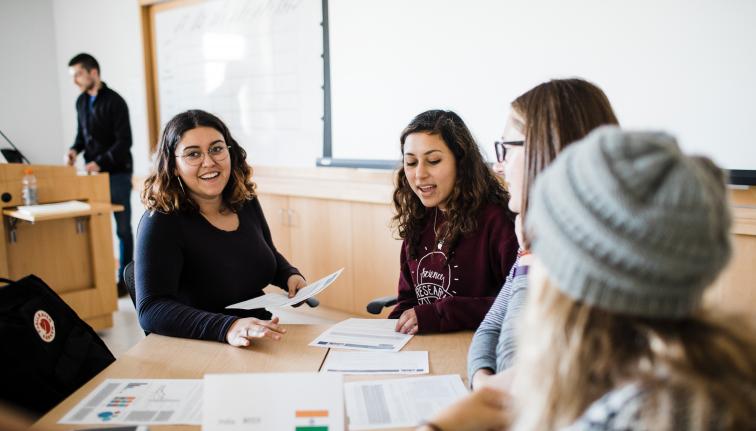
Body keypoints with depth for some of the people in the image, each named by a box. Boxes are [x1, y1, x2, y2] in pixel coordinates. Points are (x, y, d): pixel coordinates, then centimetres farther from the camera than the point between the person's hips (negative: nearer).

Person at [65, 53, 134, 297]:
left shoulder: (114, 101, -12)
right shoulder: (81, 101, 10)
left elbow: (124, 141, -16)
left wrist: (100, 162, -24)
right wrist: (75, 150, 0)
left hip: (117, 174, -6)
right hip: (94, 174, 6)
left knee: (123, 228, 2)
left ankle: (125, 279, 11)